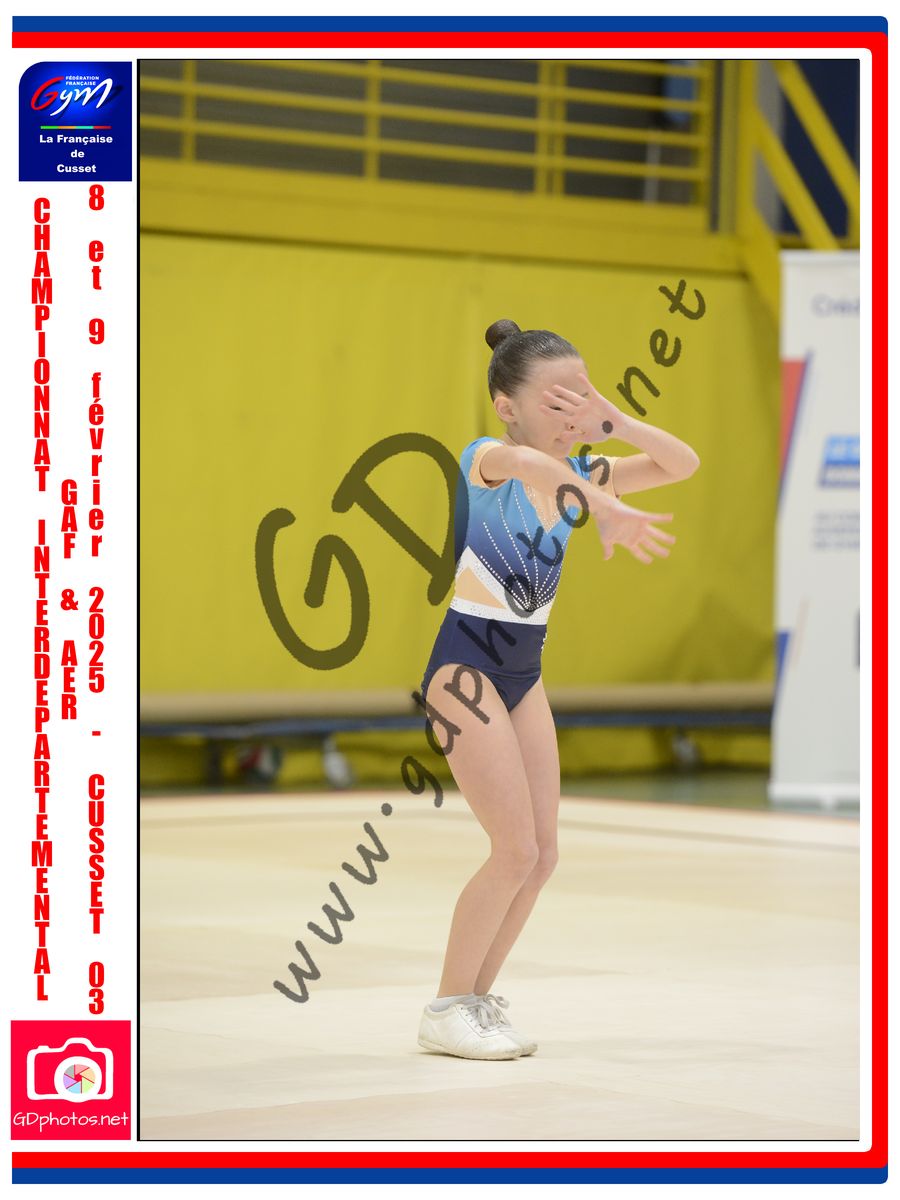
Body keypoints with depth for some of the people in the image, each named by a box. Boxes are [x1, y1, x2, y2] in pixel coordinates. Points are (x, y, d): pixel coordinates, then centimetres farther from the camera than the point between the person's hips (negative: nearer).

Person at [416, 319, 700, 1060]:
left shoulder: (577, 475, 4)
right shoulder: (485, 461, -17)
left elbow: (683, 465, 5)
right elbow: (523, 460, -43)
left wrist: (614, 422, -10)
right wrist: (603, 510, -59)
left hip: (524, 670, 8)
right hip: (465, 662, -8)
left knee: (543, 853, 5)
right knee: (516, 849, -11)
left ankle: (477, 1000, 17)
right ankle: (447, 1012, 1)